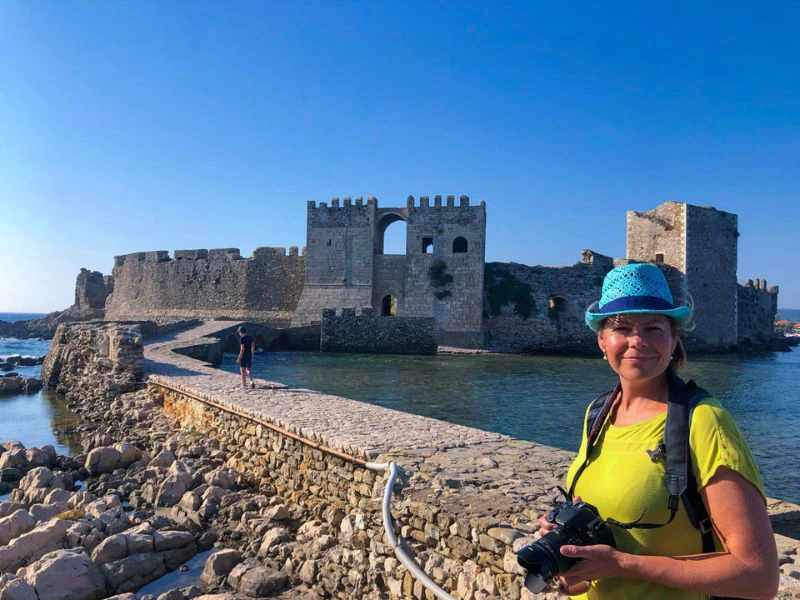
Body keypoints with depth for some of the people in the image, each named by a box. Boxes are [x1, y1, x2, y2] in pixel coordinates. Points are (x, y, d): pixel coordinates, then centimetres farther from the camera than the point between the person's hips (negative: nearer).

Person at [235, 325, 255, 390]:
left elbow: (242, 349, -18)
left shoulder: (242, 338, -15)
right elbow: (253, 348, 8)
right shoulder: (251, 337, 5)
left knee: (243, 370, 3)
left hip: (243, 357, -6)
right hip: (249, 356, 7)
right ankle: (252, 381, 2)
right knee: (249, 369, 21)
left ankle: (244, 385, 5)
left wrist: (239, 358, -14)